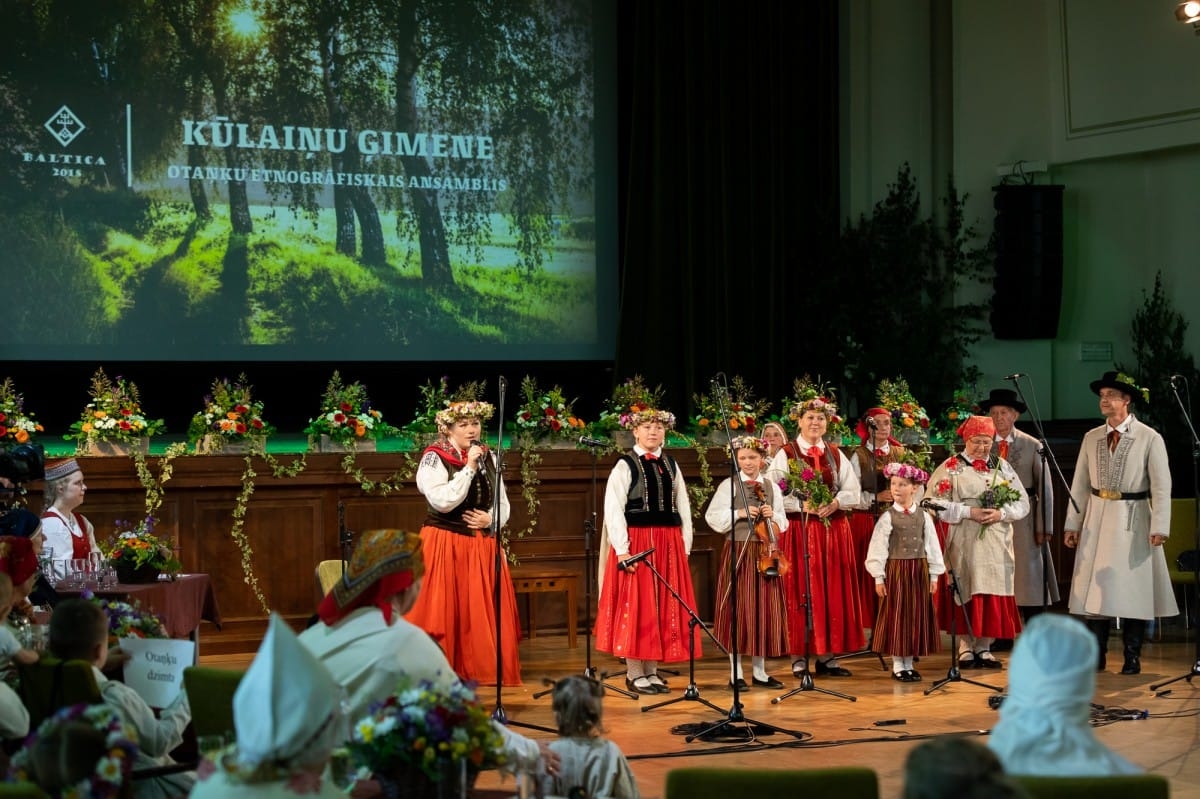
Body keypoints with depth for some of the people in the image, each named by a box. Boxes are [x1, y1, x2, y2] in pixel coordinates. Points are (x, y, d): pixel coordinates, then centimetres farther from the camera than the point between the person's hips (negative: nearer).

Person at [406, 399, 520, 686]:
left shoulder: (488, 457, 10)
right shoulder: (434, 458, -7)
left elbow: (503, 504, 14)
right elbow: (443, 501, -21)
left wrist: (490, 519, -7)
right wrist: (469, 467, -19)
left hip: (483, 546, 5)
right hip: (446, 544, -5)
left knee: (483, 612, 4)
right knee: (447, 611, -7)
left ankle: (481, 670, 10)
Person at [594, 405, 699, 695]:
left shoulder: (671, 465, 12)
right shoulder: (625, 465, -4)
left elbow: (683, 508, 13)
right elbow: (613, 510, -10)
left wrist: (685, 546, 5)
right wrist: (622, 550, -17)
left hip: (669, 544, 5)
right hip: (636, 542, -5)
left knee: (664, 606, 7)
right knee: (635, 606, -2)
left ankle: (651, 670, 15)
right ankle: (635, 673, 4)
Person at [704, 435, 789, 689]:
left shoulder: (772, 487, 11)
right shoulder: (730, 485, 0)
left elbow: (782, 523, 15)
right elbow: (712, 517, -5)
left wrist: (773, 516, -5)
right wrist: (739, 513, -15)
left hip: (765, 553, 4)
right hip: (738, 552, -4)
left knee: (765, 610, 4)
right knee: (738, 610, -3)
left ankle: (759, 671, 13)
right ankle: (736, 673, 3)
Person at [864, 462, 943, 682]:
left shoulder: (923, 516, 4)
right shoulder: (888, 517, -5)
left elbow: (931, 545, 7)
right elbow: (878, 547, -5)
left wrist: (933, 574, 5)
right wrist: (878, 577, -8)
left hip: (919, 571, 3)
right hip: (895, 570, -3)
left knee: (916, 616, 6)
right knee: (896, 615, 1)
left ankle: (909, 663, 16)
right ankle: (897, 665, 8)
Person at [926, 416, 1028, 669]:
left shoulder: (1002, 467, 12)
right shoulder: (951, 467, 1)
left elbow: (1022, 503, 9)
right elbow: (936, 502, -8)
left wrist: (1001, 513, -10)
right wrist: (968, 512, -15)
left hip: (996, 541, 3)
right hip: (964, 541, -3)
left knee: (993, 591, 1)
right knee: (966, 591, -4)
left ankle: (984, 647, 9)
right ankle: (966, 647, 4)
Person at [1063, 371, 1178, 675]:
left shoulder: (1149, 438, -6)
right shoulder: (1091, 438, 7)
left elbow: (1161, 486, -8)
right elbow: (1080, 485, 9)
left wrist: (1159, 527, -15)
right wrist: (1072, 524, 4)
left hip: (1133, 521, -4)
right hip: (1097, 521, 4)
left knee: (1132, 590, 1)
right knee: (1095, 589, 3)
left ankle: (1132, 658, 9)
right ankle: (1096, 656, 10)